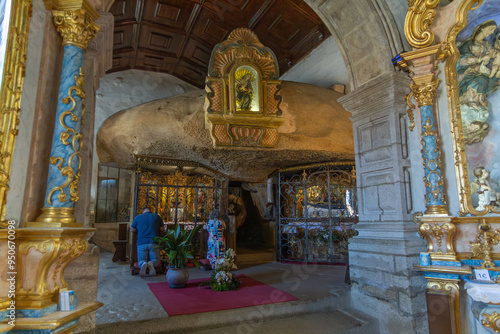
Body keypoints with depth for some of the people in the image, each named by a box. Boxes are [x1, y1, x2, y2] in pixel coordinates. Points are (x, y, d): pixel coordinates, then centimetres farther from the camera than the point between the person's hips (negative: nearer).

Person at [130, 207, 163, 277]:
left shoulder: (138, 217, 10)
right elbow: (161, 229, 12)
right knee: (156, 260, 13)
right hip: (154, 242, 0)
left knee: (141, 261, 11)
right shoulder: (157, 217, 9)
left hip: (141, 243, 0)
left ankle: (143, 264, -26)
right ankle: (151, 263, -23)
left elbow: (132, 229, 16)